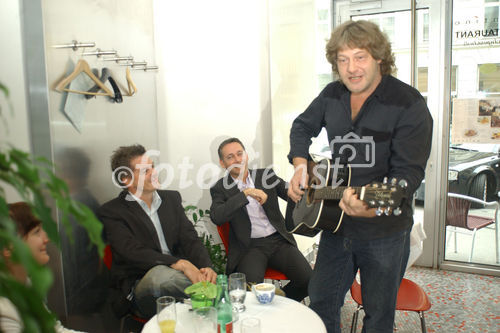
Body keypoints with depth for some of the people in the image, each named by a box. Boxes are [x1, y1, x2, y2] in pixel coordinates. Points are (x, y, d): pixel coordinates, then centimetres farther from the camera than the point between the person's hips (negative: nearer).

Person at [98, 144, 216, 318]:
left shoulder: (172, 198, 14)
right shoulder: (111, 212, -2)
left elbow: (190, 238, 7)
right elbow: (133, 252, -16)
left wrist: (206, 266, -15)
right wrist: (181, 264, -28)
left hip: (177, 277, 3)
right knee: (160, 273, -37)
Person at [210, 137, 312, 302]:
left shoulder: (266, 175, 12)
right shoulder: (220, 188, 3)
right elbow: (216, 217, -15)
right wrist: (246, 193, -20)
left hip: (279, 240, 3)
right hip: (249, 246, -3)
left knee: (309, 280, -15)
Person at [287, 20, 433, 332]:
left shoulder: (409, 105, -17)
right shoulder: (332, 95, 1)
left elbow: (407, 173, -22)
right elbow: (303, 126, 18)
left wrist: (372, 204, -40)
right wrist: (300, 164, 1)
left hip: (385, 231, -4)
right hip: (336, 224, 5)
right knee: (321, 301, 17)